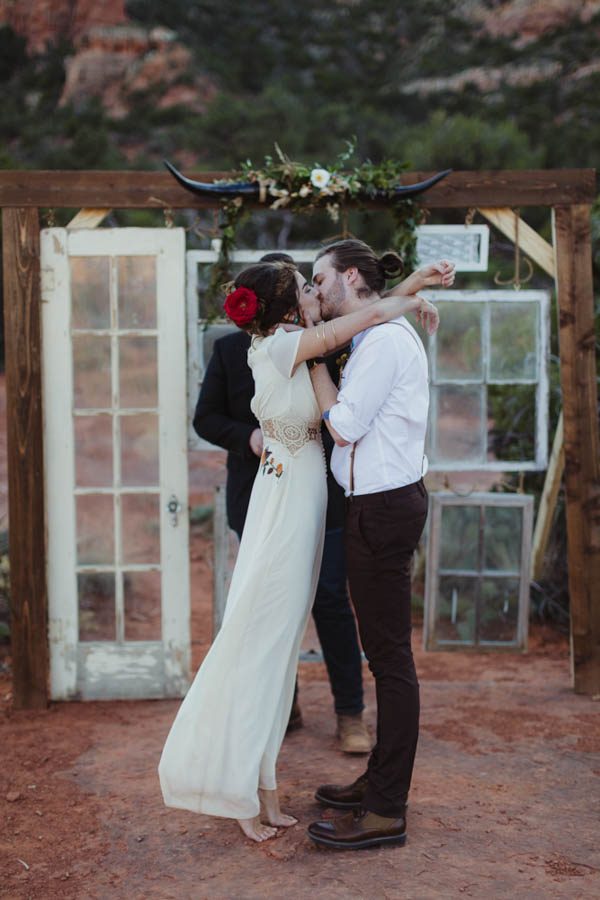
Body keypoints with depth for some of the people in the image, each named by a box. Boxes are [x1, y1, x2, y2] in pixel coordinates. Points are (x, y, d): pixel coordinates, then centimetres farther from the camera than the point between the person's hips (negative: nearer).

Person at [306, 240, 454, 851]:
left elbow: (344, 427, -16)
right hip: (380, 502, 10)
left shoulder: (385, 339, -15)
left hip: (383, 507, -10)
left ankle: (386, 812, 4)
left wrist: (312, 358, -8)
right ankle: (381, 779, 29)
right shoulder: (383, 336, 16)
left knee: (389, 653, -4)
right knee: (384, 649, 16)